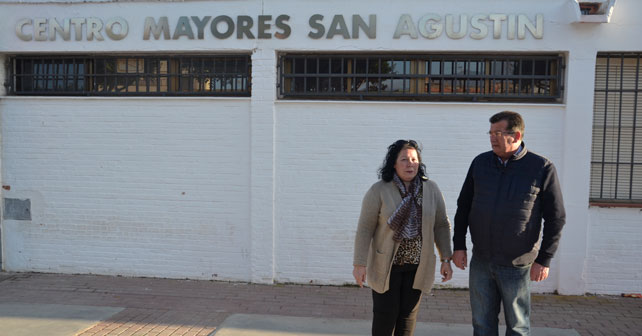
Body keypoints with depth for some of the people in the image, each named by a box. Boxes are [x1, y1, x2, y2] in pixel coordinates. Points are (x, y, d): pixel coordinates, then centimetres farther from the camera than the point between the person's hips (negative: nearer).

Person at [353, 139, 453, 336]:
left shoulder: (431, 189, -5)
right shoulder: (379, 191, -14)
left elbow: (441, 225, 0)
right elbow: (365, 228, -13)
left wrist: (446, 259, -4)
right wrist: (360, 264, -14)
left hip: (417, 264, 3)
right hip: (386, 263, -3)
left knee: (409, 311, 11)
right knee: (385, 313, 2)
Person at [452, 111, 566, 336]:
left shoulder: (542, 168, -8)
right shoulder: (480, 163, 3)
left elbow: (556, 218, -5)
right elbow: (463, 206, 9)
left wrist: (544, 259, -8)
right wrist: (459, 245, 4)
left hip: (516, 266, -3)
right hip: (480, 262, 3)